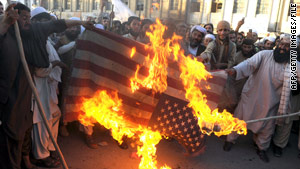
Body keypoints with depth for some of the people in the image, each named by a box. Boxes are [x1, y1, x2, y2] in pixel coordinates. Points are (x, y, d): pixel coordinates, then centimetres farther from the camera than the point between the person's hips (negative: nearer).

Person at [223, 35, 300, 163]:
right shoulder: (265, 55, -12)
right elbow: (250, 64, -26)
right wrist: (235, 70, -45)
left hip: (271, 102, 3)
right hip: (251, 96, -2)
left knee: (267, 127, 15)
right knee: (239, 118, 9)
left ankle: (261, 148, 41)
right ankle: (230, 140, 34)